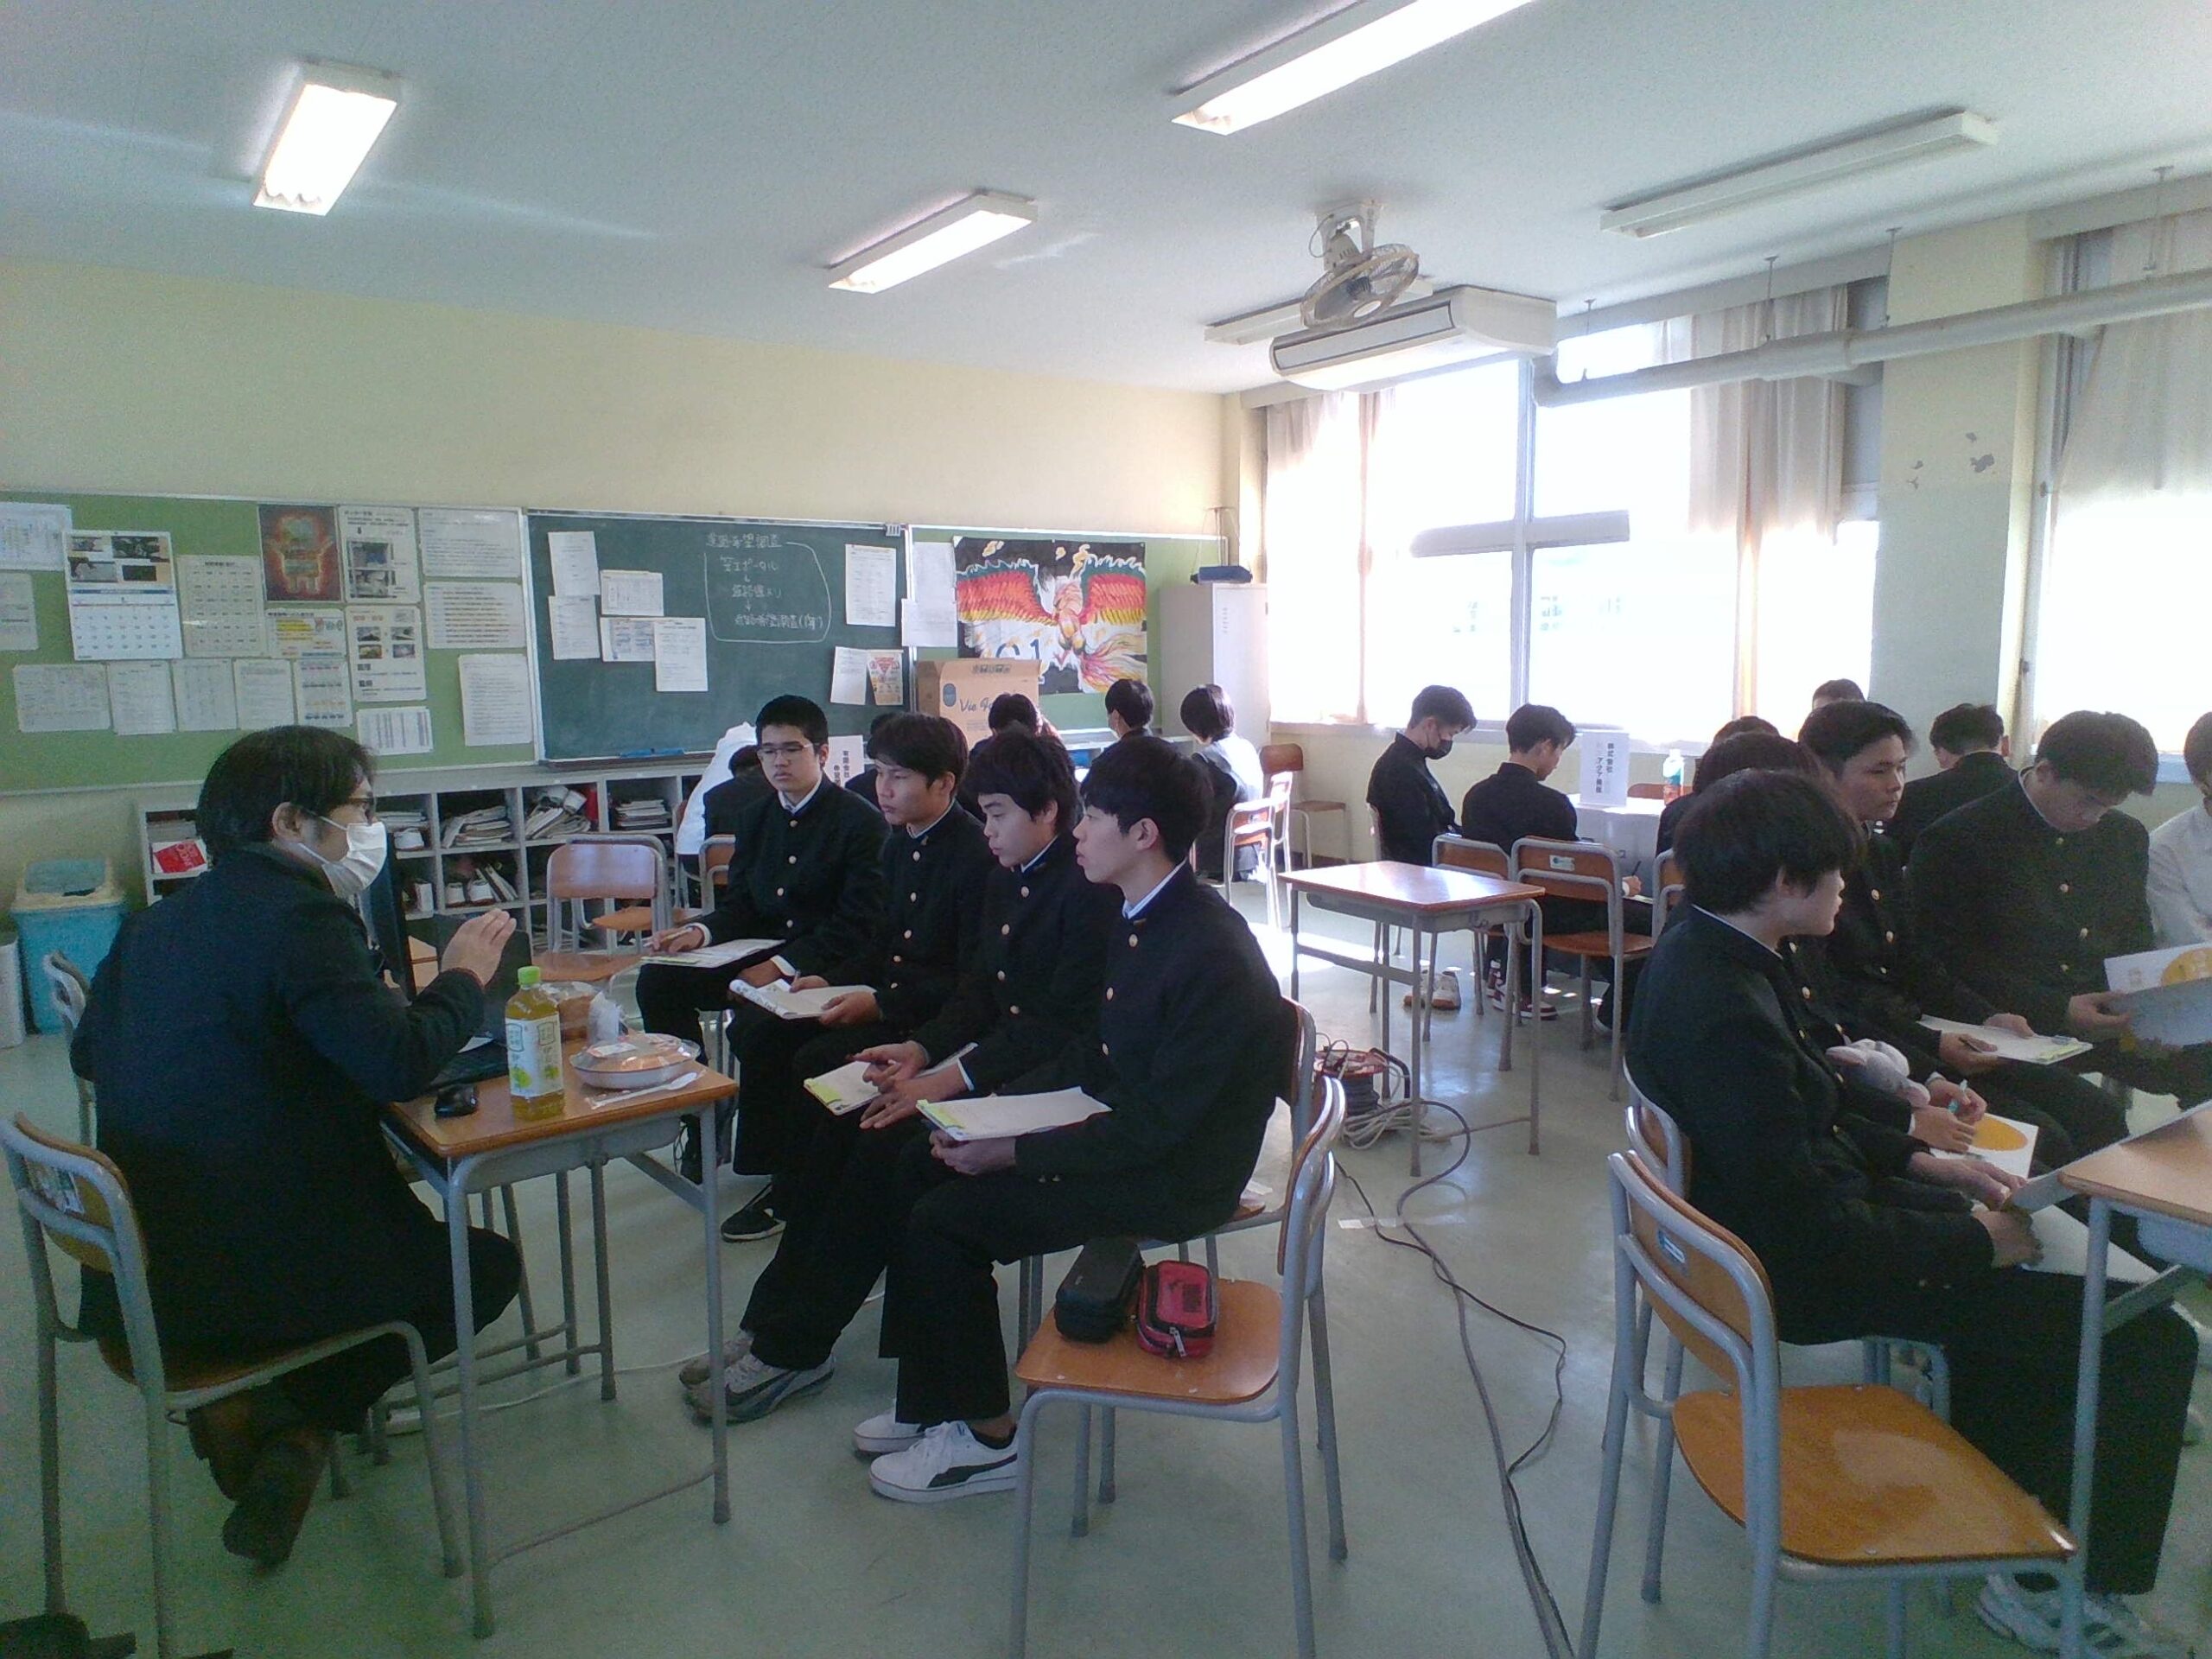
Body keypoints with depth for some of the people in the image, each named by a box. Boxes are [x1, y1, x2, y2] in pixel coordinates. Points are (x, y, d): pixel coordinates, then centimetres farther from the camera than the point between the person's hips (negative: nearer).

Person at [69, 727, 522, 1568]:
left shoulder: (159, 921, 8)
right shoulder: (300, 916, -19)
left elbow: (88, 1051, 22)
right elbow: (400, 1062, -26)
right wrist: (463, 977, -8)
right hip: (243, 1282, -9)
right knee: (489, 1264, 10)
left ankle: (262, 1410, 14)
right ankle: (289, 1412, 2)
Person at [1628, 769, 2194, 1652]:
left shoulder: (1700, 952, -1)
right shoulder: (1727, 1014, -32)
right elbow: (1817, 1230, -28)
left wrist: (1917, 1161, 7)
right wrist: (1976, 1239, -13)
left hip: (1778, 1207, 10)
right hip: (1800, 1279, -10)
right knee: (2148, 1339, -6)